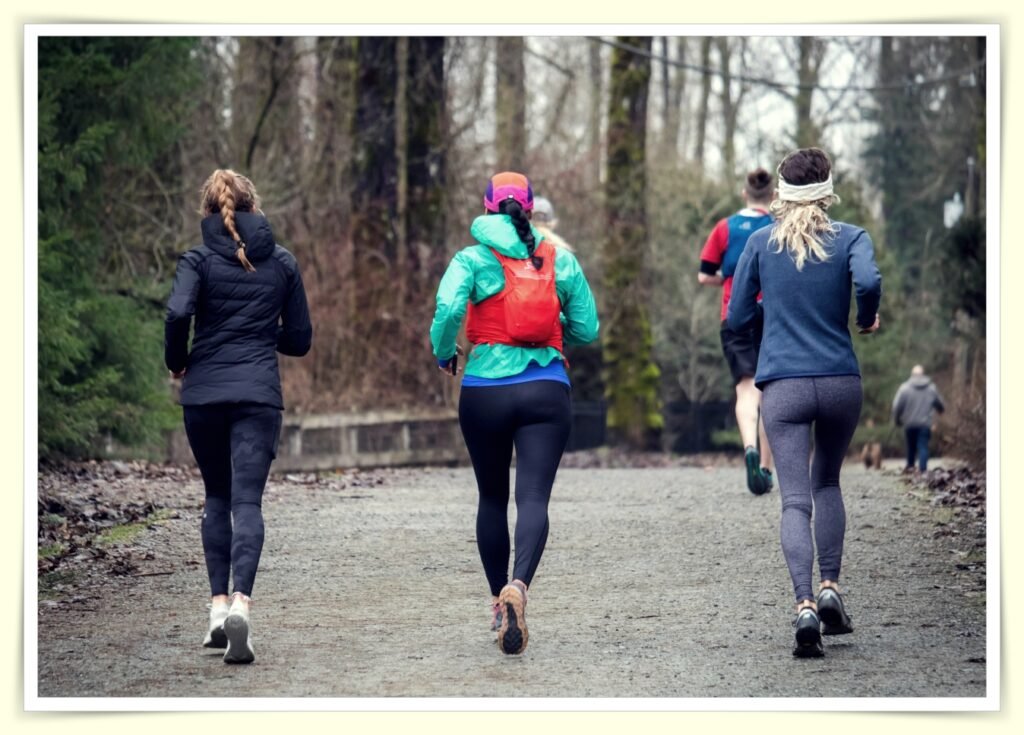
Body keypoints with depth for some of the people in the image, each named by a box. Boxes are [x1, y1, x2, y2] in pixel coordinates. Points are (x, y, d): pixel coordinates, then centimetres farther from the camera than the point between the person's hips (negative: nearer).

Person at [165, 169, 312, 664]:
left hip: (204, 393, 0)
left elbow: (178, 313, -17)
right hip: (259, 394, 0)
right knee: (247, 501, -6)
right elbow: (299, 339, 10)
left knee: (217, 497, 16)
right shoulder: (282, 263, 8)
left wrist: (176, 362, 0)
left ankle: (219, 604, 11)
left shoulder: (199, 261, 0)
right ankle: (240, 602, -26)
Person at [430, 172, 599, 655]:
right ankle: (518, 585, -34)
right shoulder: (561, 261, 7)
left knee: (493, 497, 17)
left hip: (485, 392, 0)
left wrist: (443, 355, 2)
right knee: (533, 497, -9)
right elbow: (586, 330, 7)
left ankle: (498, 600, 22)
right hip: (547, 392, 0)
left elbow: (448, 309, -17)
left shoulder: (472, 260, 0)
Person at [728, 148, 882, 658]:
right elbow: (868, 281, -21)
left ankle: (805, 604, -23)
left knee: (795, 500, -4)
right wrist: (868, 320, -1)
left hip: (784, 386, -1)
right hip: (841, 382, 1)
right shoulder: (850, 239, 1)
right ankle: (830, 588, 11)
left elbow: (736, 318, 8)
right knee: (827, 483, 23)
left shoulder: (761, 243, 5)